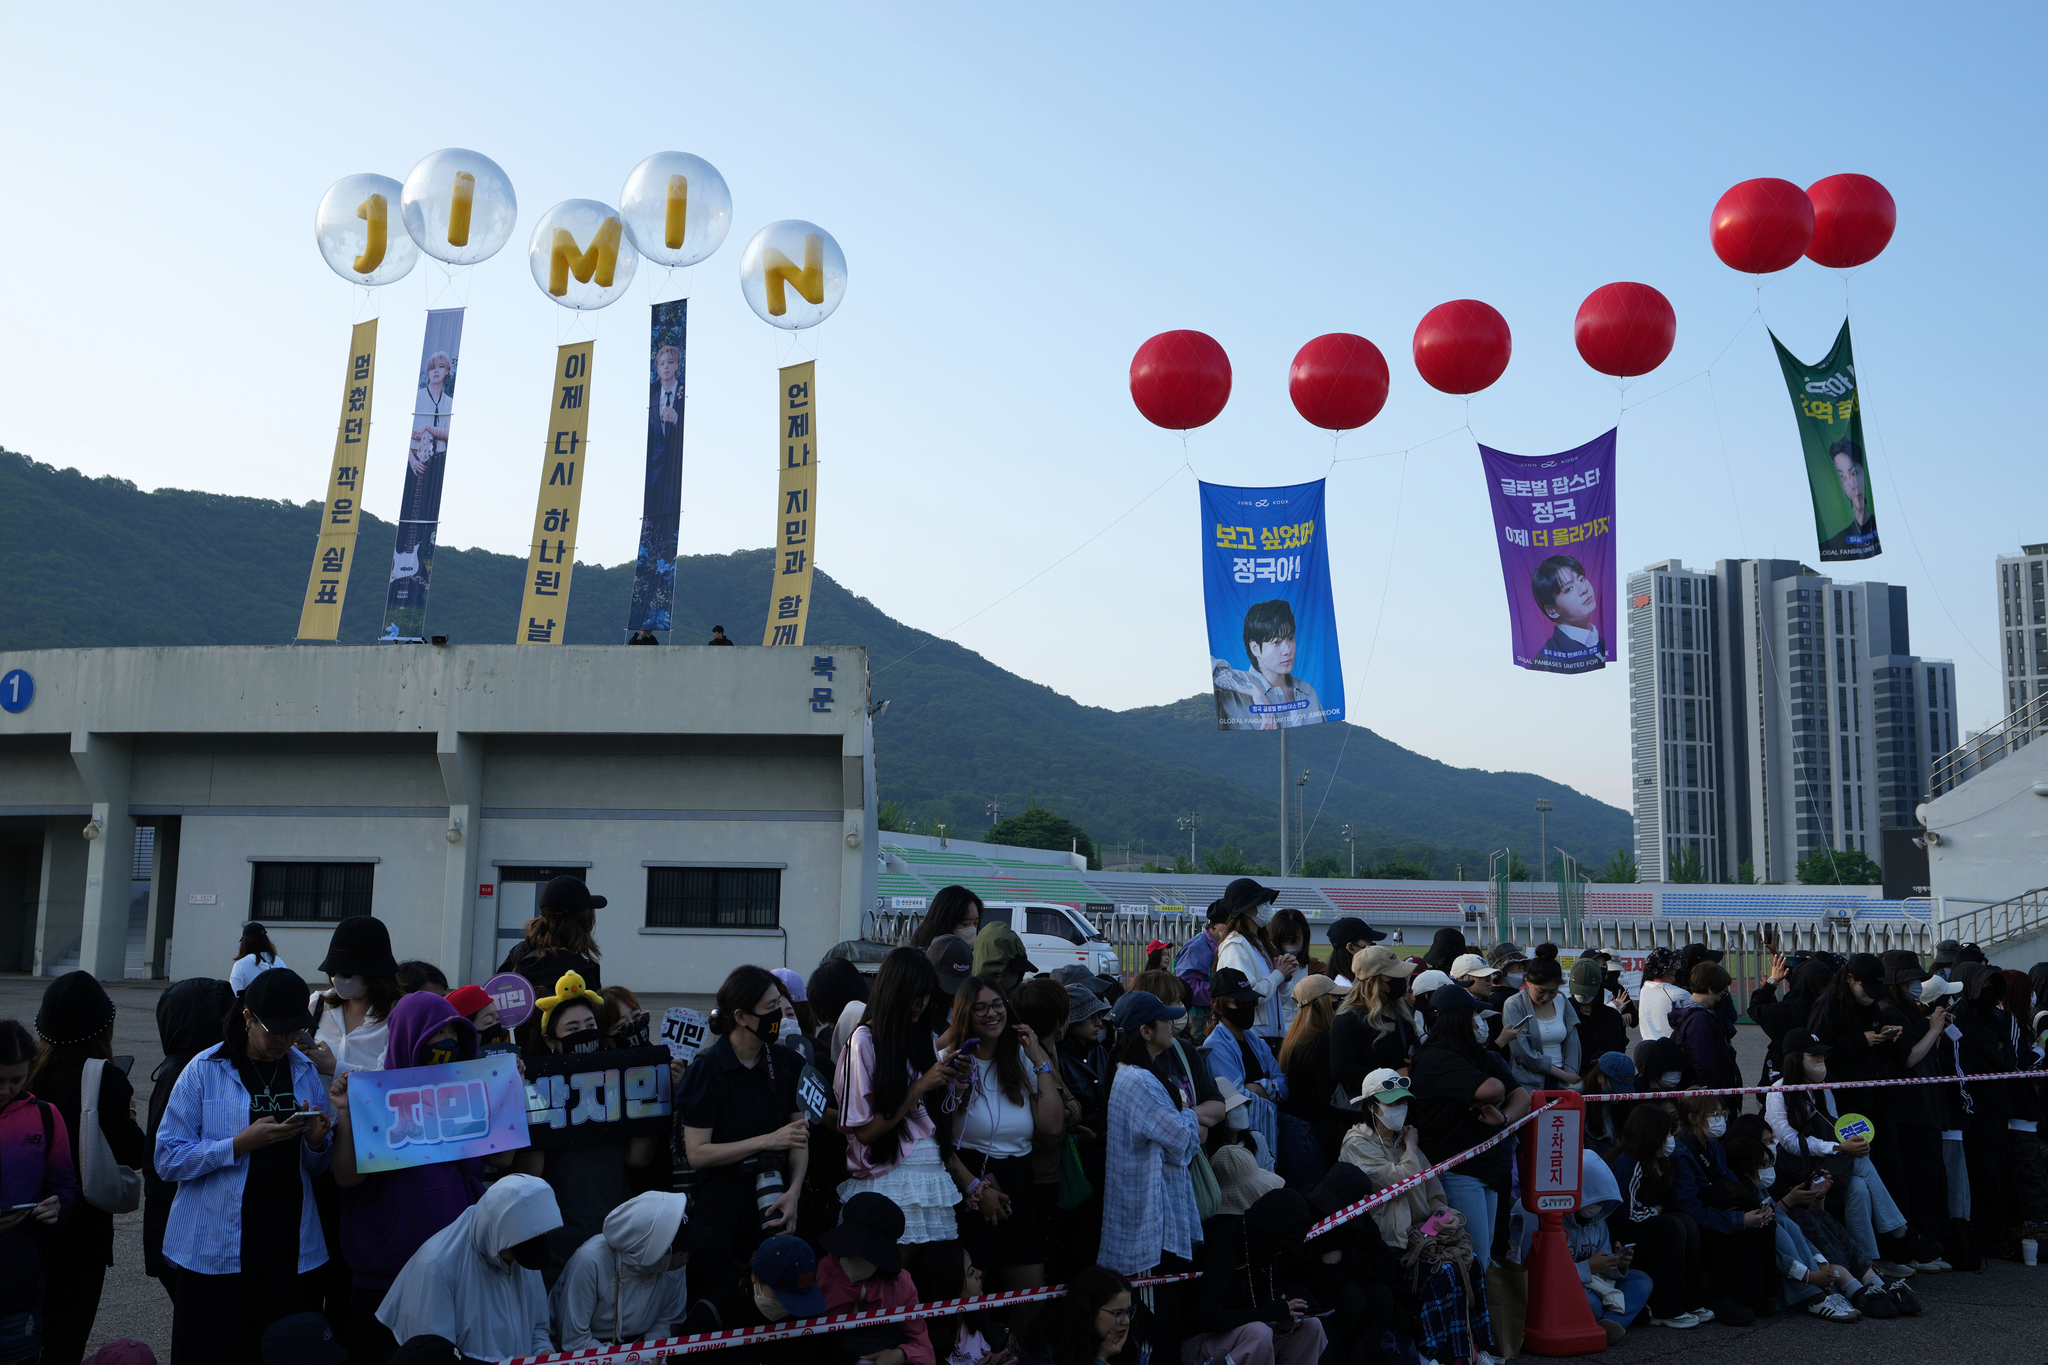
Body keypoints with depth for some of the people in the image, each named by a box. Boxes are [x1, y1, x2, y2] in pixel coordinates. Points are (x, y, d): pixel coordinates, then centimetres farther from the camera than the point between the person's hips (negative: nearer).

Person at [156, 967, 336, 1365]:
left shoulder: (305, 1072, 11)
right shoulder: (204, 1071, -2)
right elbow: (168, 1159, -8)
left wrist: (315, 1142, -5)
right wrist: (241, 1144, -19)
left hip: (290, 1245, 4)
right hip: (218, 1251, -3)